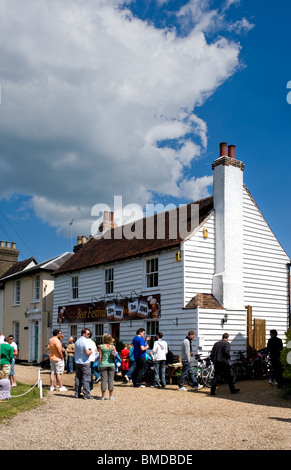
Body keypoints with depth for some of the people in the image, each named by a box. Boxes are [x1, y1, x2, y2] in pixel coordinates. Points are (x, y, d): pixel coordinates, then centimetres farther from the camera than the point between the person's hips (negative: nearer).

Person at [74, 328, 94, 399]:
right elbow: (87, 352, -22)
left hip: (77, 362, 8)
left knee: (78, 378, 12)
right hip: (85, 362, -8)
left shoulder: (77, 341, 11)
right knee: (86, 378, -3)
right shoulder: (86, 341, -14)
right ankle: (86, 395, -2)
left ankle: (77, 394, 16)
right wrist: (91, 351, -2)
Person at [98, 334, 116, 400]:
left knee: (103, 380, 3)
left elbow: (100, 357, -2)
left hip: (103, 365, -1)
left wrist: (99, 365, 4)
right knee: (111, 380, 5)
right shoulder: (113, 346, 1)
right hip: (111, 364, 1)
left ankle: (103, 396, 5)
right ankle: (111, 396, 7)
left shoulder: (101, 346, -3)